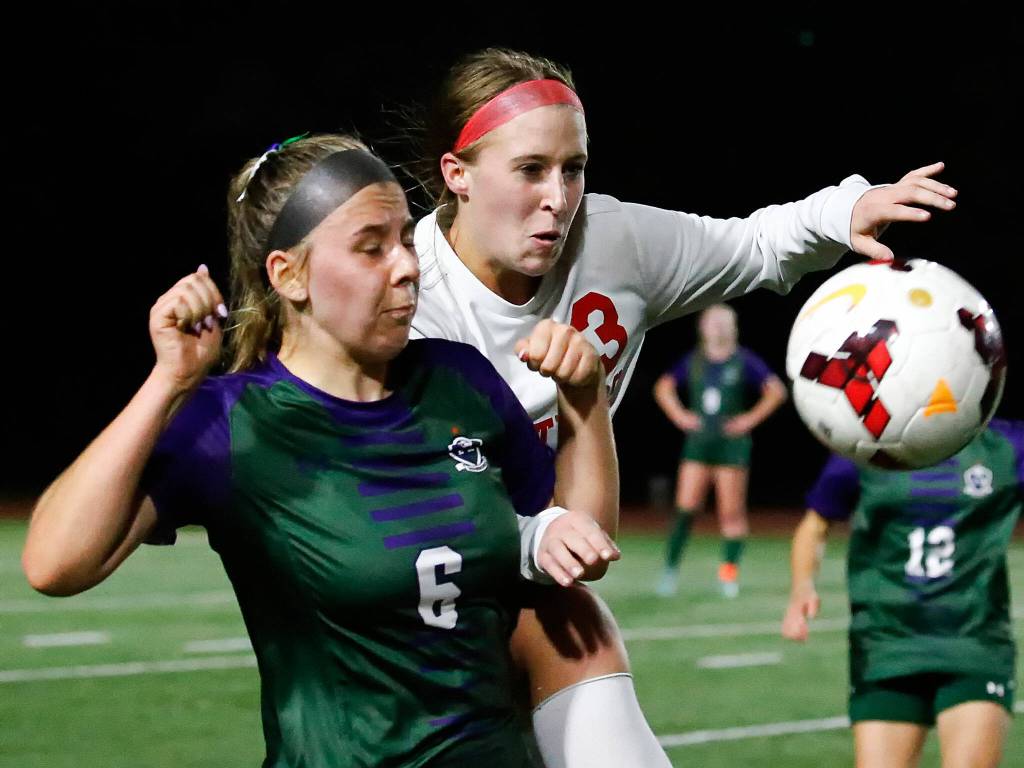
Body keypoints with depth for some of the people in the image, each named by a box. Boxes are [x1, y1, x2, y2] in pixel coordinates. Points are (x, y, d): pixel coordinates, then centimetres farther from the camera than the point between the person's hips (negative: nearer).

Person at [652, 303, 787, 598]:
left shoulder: (744, 361, -1)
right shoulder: (693, 361, 8)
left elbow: (777, 390, -1)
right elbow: (663, 387, 20)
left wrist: (752, 418, -6)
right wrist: (679, 415, 8)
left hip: (732, 442, -2)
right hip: (698, 441, 2)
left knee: (732, 512, -2)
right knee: (686, 506, -5)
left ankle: (729, 571, 6)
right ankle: (671, 568, 2)